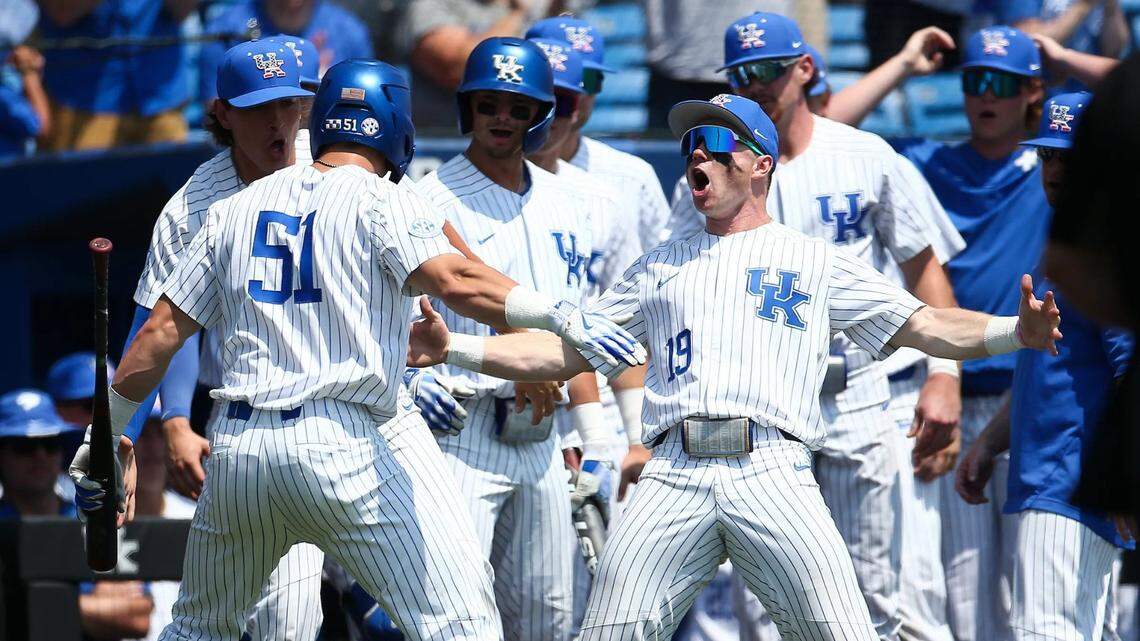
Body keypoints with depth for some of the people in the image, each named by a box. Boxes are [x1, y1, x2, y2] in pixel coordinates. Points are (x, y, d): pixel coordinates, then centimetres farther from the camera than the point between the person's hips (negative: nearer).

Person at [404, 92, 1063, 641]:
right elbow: (564, 352, 24)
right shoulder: (660, 268, 26)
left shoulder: (814, 260, 17)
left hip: (773, 474, -2)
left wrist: (1014, 331, -8)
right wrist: (455, 348, 11)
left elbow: (921, 325, 10)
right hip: (675, 479, 3)